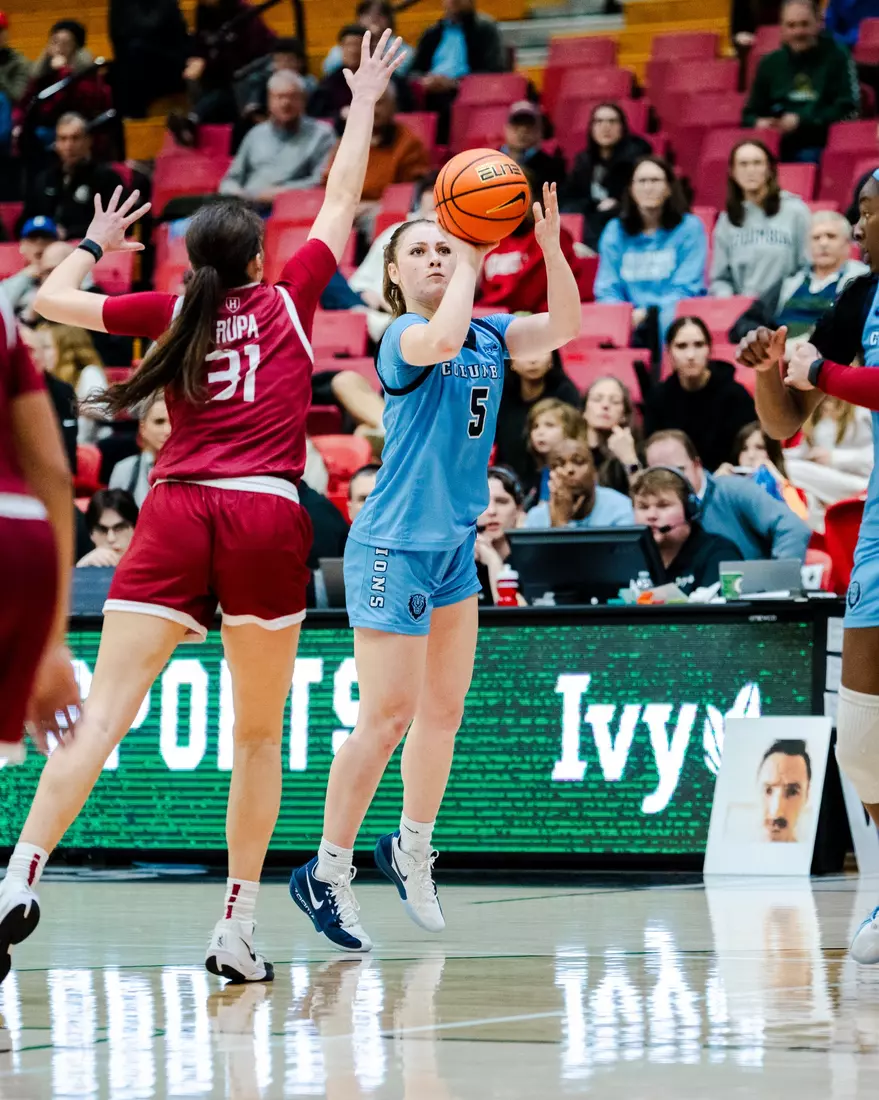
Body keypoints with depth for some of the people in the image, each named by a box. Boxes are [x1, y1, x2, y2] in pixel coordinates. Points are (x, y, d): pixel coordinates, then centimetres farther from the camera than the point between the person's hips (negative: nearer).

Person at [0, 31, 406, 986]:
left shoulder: (171, 312, 13)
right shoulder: (288, 297, 11)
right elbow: (340, 204, 23)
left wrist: (95, 244, 40)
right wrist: (363, 103, 35)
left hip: (174, 514, 1)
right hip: (265, 520, -1)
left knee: (101, 718, -9)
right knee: (258, 737, 10)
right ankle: (237, 929, 7)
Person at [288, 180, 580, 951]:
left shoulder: (490, 334, 8)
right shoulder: (403, 335, -12)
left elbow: (563, 325, -6)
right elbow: (442, 340, -35)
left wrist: (550, 245, -18)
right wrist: (471, 263, -24)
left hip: (456, 546, 7)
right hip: (394, 547, -7)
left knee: (444, 710, 13)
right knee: (388, 715, -8)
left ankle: (412, 851, 30)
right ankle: (327, 873, 0)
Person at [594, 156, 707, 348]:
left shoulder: (689, 227, 5)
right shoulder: (615, 231, 14)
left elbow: (685, 290, -2)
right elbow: (607, 289, 10)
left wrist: (647, 314, -17)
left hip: (673, 320, -2)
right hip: (629, 321, 2)